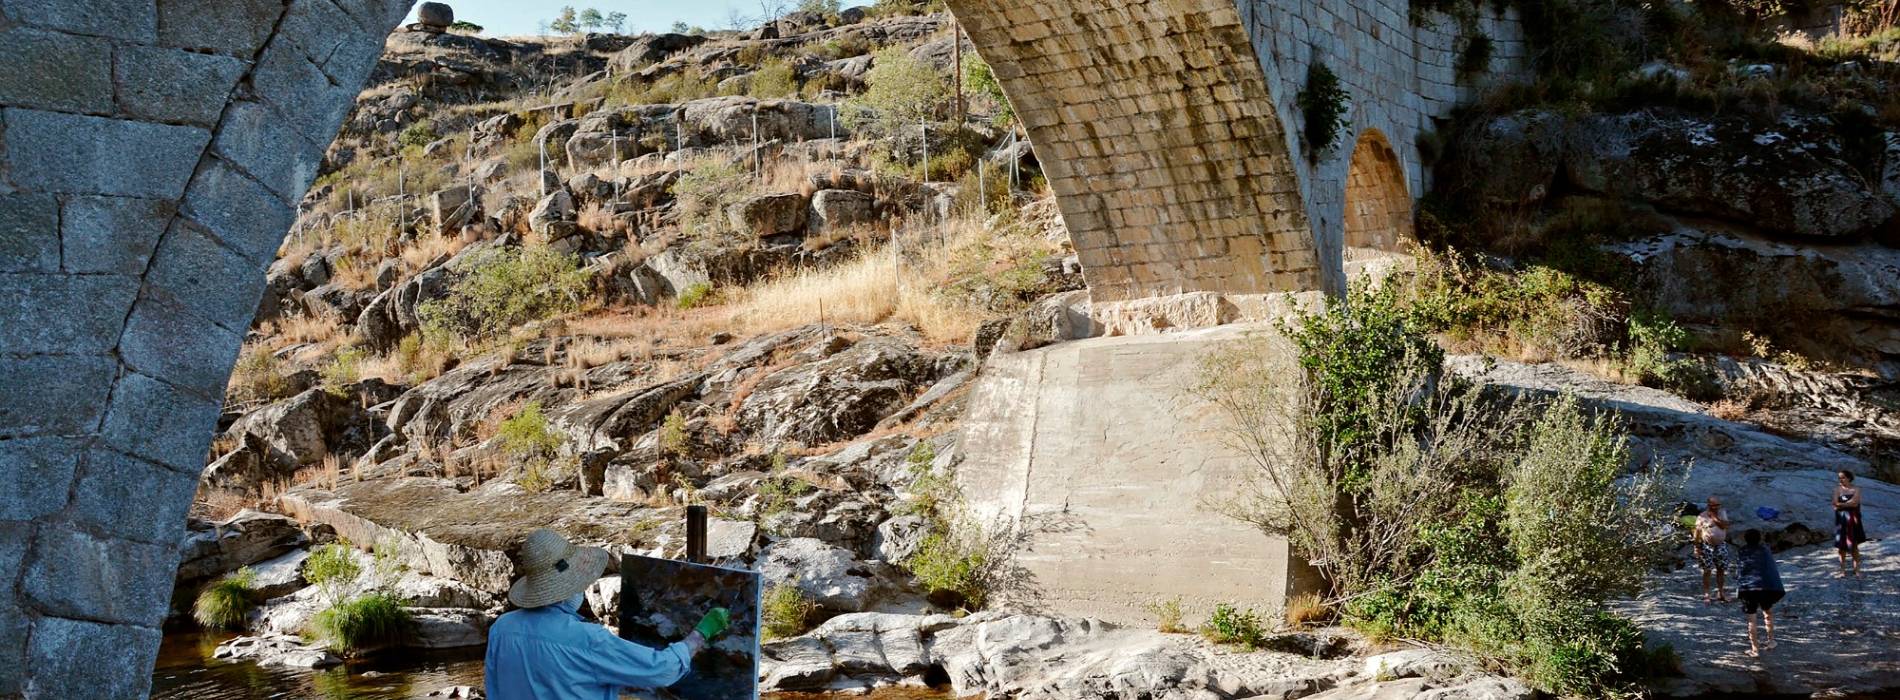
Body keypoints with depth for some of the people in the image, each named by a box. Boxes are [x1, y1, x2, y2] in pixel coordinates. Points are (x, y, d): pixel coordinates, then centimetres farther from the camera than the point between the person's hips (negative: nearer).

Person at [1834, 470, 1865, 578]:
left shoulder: (1856, 489, 1)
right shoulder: (1837, 489, 4)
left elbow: (1855, 502, -13)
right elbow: (1835, 503, -7)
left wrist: (1841, 504, -11)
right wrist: (1848, 503, -14)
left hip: (1852, 520, -1)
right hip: (1841, 519, 1)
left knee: (1854, 545, 1)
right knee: (1841, 545, -1)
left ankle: (1856, 569, 7)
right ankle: (1843, 570, 4)